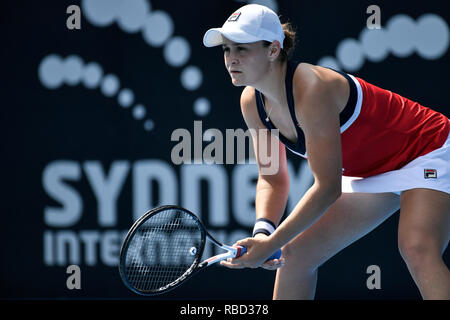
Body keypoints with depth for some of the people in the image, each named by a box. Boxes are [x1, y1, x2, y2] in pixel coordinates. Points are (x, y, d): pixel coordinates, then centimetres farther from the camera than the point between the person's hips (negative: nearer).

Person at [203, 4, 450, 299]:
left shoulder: (311, 90, -32)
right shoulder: (252, 103, -7)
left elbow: (328, 187, -30)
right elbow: (273, 178, 2)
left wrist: (272, 243, -29)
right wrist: (263, 230, -18)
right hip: (367, 172, 9)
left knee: (418, 249, -33)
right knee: (295, 255, 3)